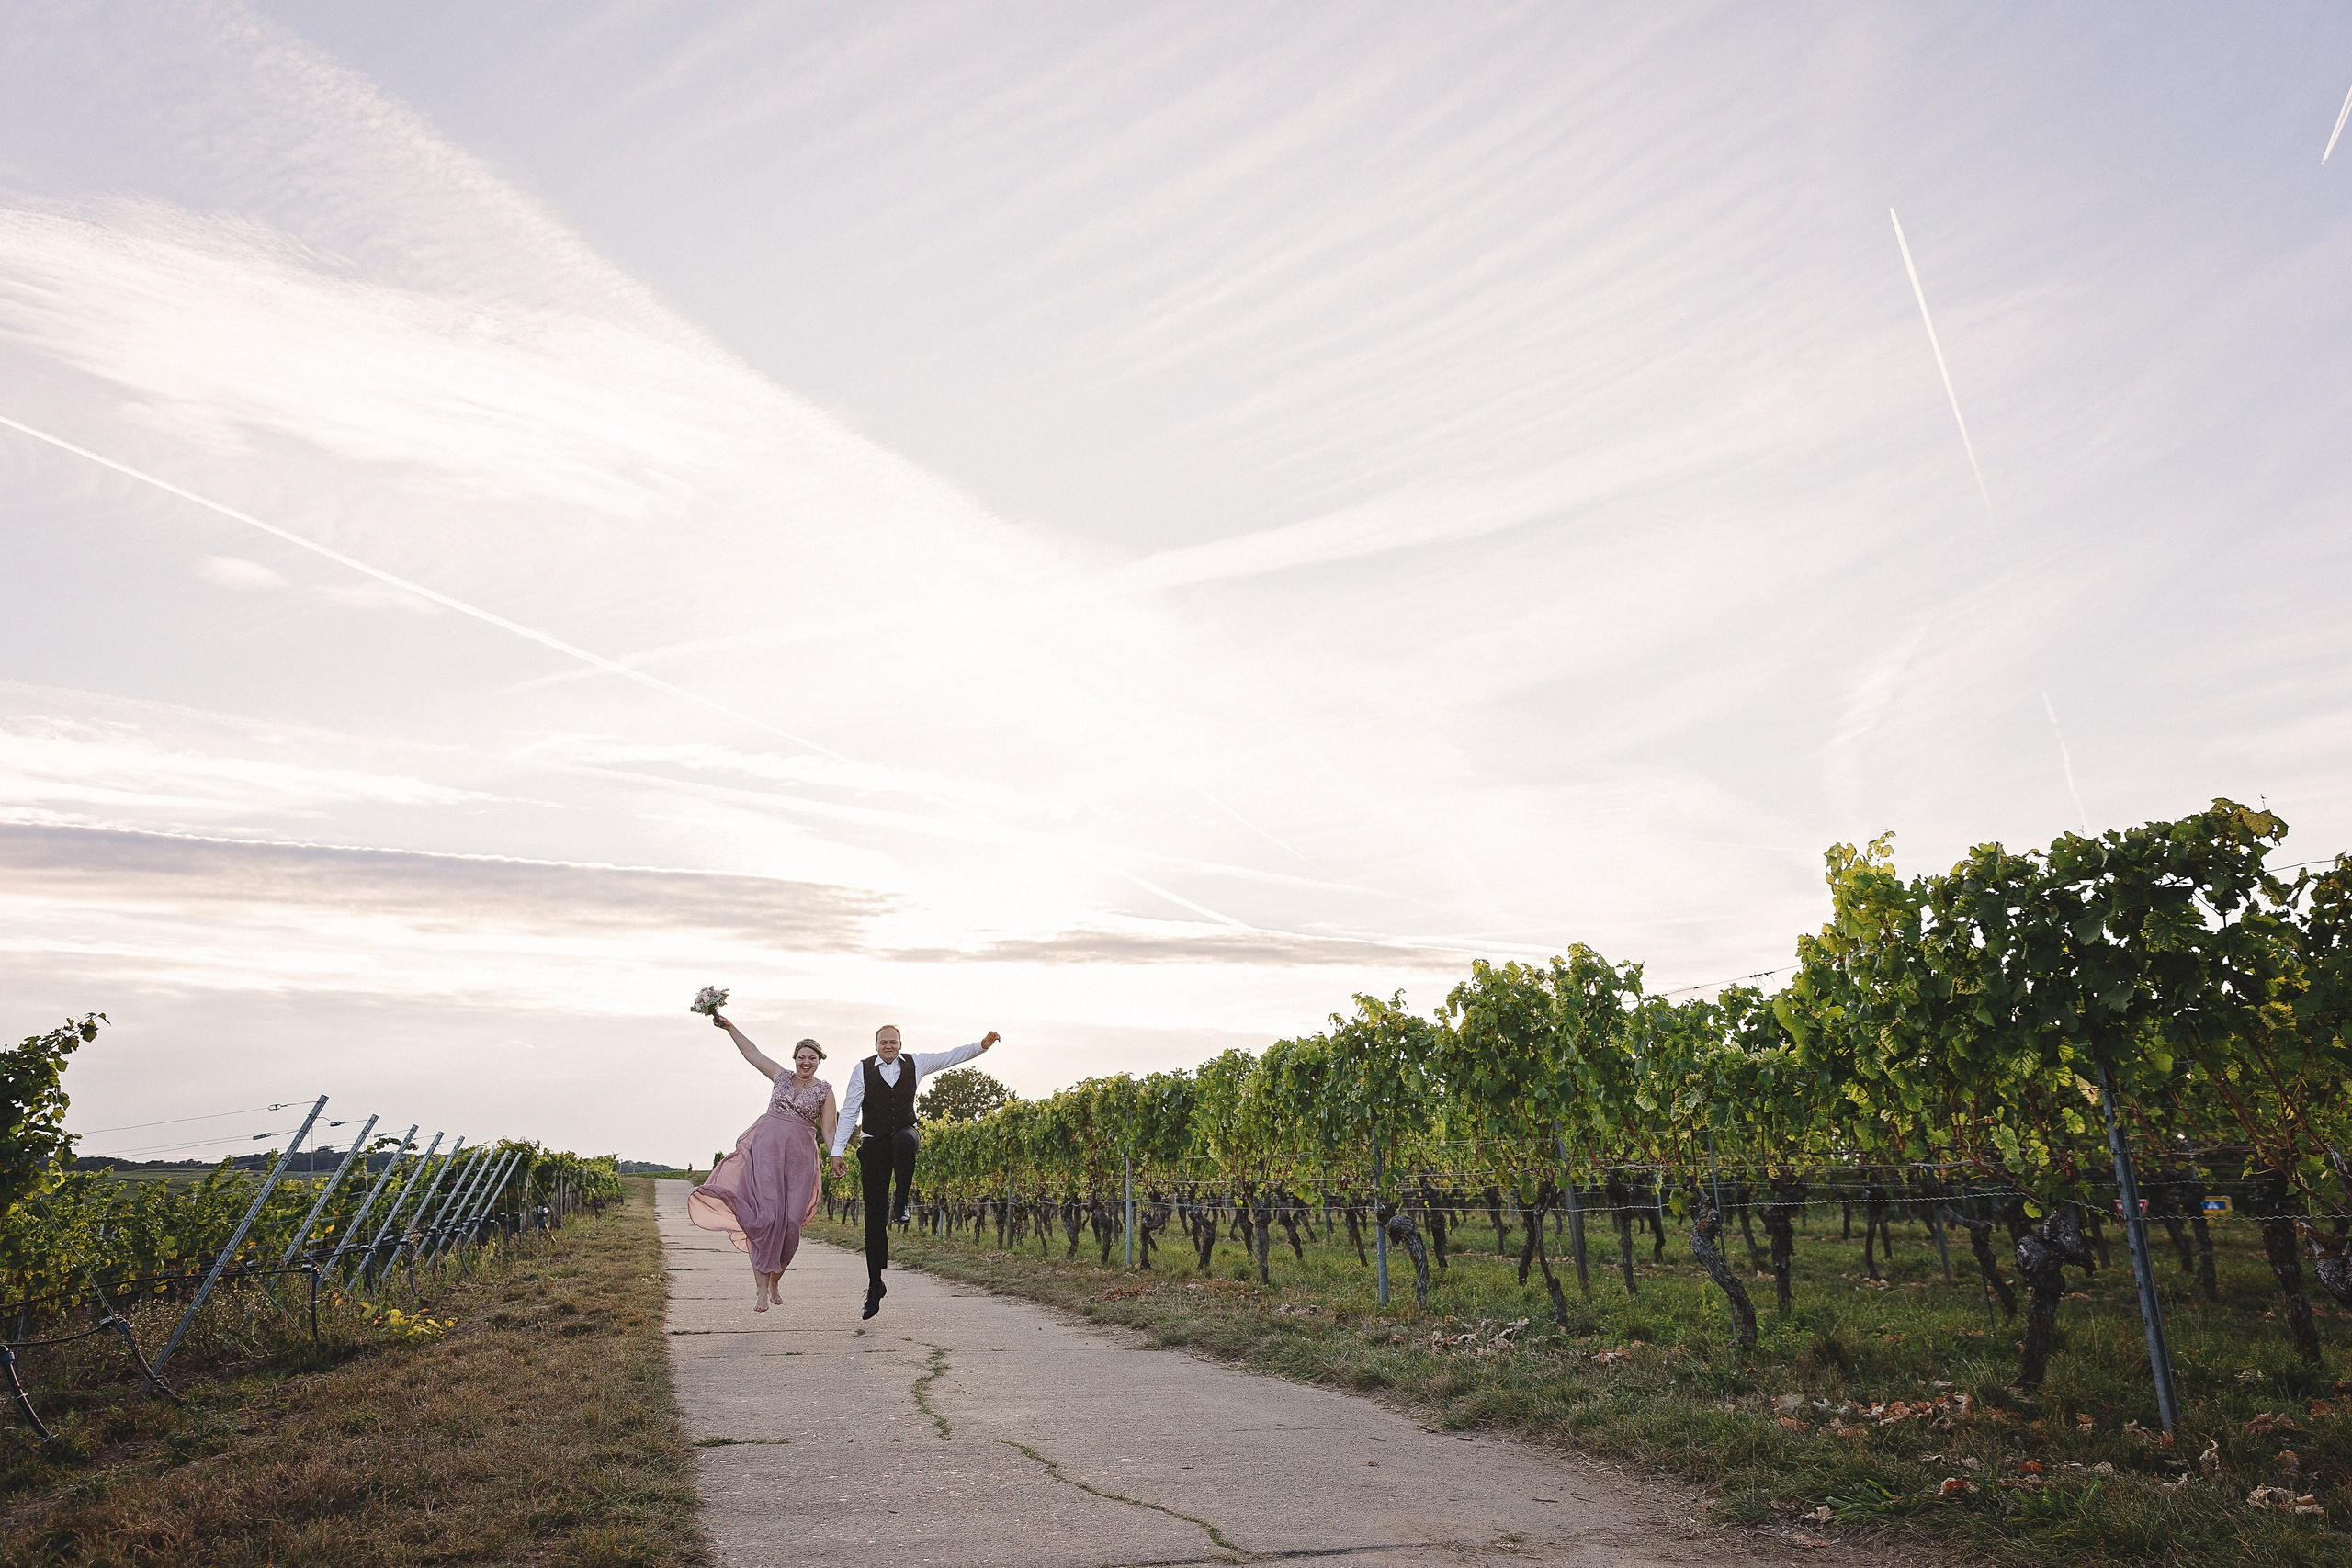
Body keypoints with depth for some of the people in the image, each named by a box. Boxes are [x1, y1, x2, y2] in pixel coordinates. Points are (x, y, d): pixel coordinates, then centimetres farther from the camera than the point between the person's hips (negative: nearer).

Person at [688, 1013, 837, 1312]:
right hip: (766, 1146, 0)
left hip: (800, 1154, 0)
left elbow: (828, 1130, 7)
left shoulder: (825, 1091, 9)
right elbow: (752, 1053, 20)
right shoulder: (782, 1077, 13)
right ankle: (761, 1289, -14)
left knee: (790, 1221, -6)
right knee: (765, 1212, -15)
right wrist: (729, 1027, 17)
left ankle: (773, 1281, 14)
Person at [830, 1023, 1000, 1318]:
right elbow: (849, 1112, -3)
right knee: (874, 1217, 0)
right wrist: (837, 1151, -7)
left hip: (904, 1134, 0)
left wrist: (982, 1045, -7)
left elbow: (951, 1056, 5)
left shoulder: (914, 1064, 4)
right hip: (874, 1145, 0)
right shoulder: (863, 1069, -2)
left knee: (904, 1139, -40)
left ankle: (901, 1202, -19)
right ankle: (875, 1285, 12)